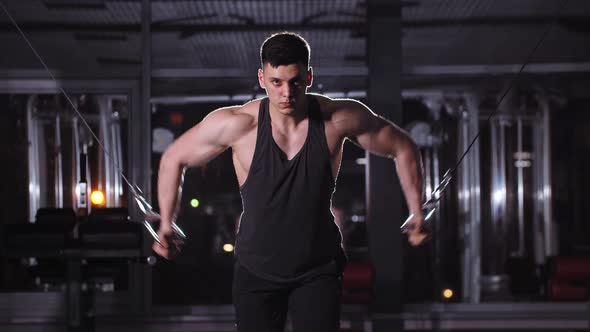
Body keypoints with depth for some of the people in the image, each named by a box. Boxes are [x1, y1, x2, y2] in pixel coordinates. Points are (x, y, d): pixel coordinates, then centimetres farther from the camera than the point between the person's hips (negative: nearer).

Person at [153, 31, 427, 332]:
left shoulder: (339, 118, -14)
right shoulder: (236, 124, -17)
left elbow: (403, 148, 2)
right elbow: (173, 159, -1)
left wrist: (416, 215, 3)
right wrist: (166, 224, 3)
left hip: (318, 270, 0)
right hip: (256, 271, 0)